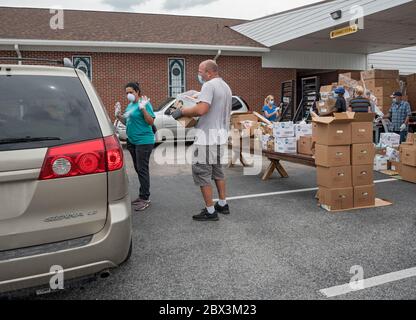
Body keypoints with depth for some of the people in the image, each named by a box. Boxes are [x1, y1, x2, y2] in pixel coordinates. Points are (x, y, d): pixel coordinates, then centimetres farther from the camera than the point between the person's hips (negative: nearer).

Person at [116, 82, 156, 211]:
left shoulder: (144, 103, -10)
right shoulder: (130, 105, 15)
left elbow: (151, 122, -16)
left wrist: (143, 108, -25)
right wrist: (119, 116, 6)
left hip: (144, 141, -9)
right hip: (132, 141, 9)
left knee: (142, 169, -6)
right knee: (138, 169, 13)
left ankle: (145, 199, 1)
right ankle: (142, 196, 23)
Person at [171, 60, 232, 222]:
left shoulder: (209, 85, -14)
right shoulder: (226, 87, 17)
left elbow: (201, 109, -27)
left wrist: (181, 112, -14)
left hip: (207, 139, -10)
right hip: (221, 137, 10)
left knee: (202, 174, -1)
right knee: (218, 171, 20)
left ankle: (210, 211, 4)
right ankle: (222, 205, 29)